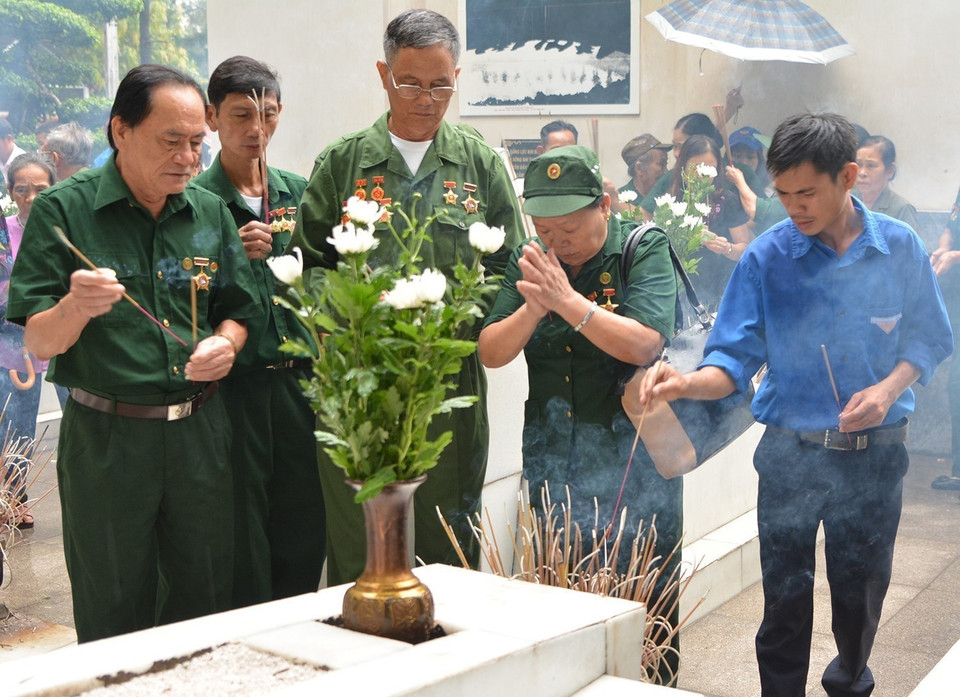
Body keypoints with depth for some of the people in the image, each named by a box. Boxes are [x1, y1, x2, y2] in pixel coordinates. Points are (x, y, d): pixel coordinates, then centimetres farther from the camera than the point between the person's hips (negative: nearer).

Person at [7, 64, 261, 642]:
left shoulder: (211, 212, 7)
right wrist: (77, 306, -29)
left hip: (200, 430, 4)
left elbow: (235, 311, 14)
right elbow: (38, 343, -8)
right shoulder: (64, 211, -6)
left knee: (206, 603, 13)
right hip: (105, 437, -3)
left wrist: (225, 344, -8)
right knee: (113, 615, 10)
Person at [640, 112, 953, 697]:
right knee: (786, 598, 5)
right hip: (792, 451, -1)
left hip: (875, 455, 2)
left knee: (861, 590, 18)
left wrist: (889, 388, -14)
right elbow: (735, 360, -11)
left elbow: (929, 339, 5)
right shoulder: (767, 257, -9)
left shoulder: (900, 247, -5)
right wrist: (688, 383, -32)